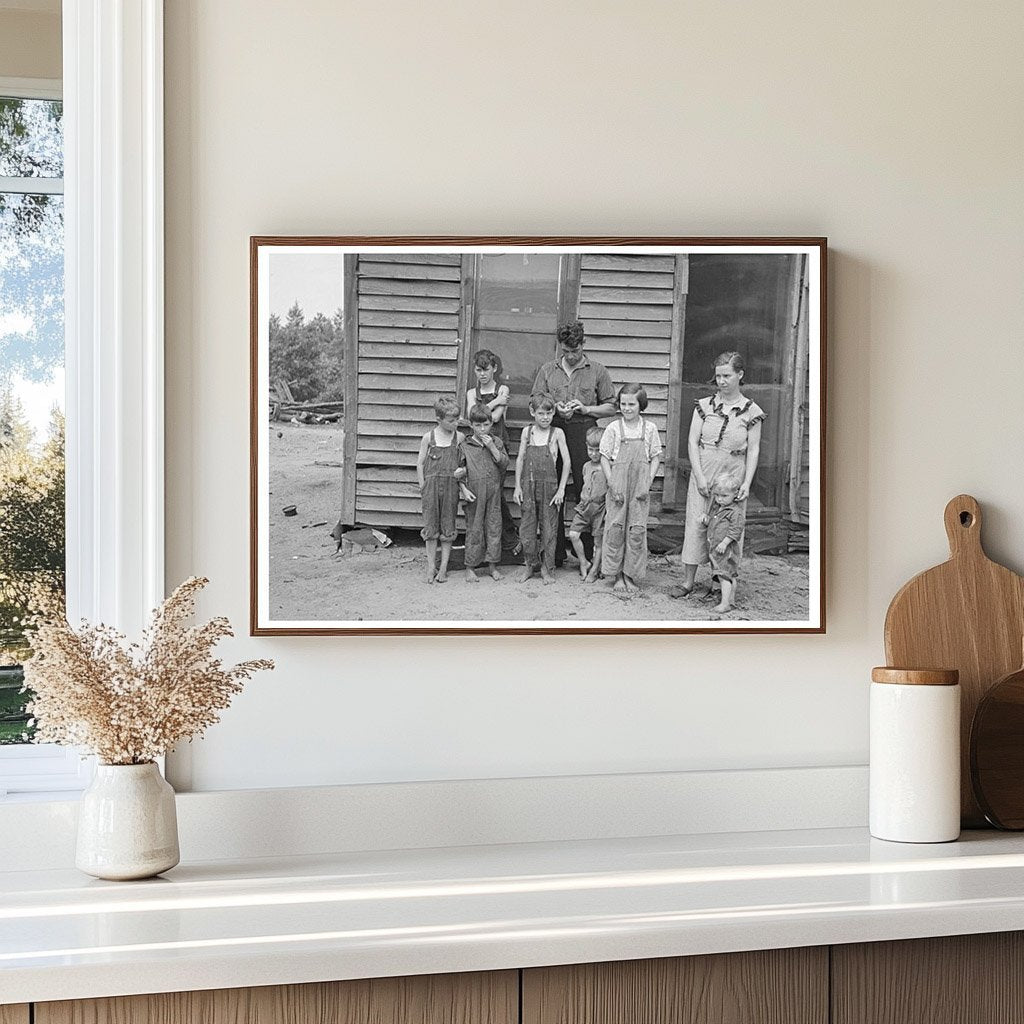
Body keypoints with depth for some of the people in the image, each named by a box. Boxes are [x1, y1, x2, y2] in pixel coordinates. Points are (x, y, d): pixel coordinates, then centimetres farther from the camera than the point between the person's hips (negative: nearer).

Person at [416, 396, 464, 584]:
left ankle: (443, 568, 15)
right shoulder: (428, 437, -3)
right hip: (432, 485, -1)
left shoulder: (459, 438, 0)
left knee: (448, 528, 6)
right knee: (431, 527, 5)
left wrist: (463, 471, -12)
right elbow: (420, 464, 2)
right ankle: (431, 567, 15)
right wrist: (423, 486, -1)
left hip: (451, 486, 1)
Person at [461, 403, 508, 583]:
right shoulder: (465, 446, 0)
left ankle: (493, 566, 14)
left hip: (493, 493, 2)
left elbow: (504, 463, -3)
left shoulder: (496, 442, 7)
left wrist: (492, 447, -11)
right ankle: (470, 567, 10)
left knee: (494, 527, 5)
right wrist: (464, 489, -9)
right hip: (474, 494, -2)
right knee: (474, 529, 2)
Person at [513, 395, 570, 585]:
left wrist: (561, 489, -7)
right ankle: (530, 565, 22)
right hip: (528, 485, 2)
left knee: (549, 528, 3)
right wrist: (517, 486, 2)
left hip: (549, 486, -2)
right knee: (527, 527, 5)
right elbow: (520, 459, 8)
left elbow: (566, 461, -2)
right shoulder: (527, 431, 5)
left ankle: (547, 568, 15)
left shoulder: (557, 433, -2)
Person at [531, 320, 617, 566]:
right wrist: (554, 408, -7)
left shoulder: (597, 371, 7)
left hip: (584, 433, -2)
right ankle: (554, 553, 8)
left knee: (586, 493, -5)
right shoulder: (547, 370, 12)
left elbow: (610, 408, 8)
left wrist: (586, 409, -8)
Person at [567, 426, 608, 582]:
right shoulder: (586, 467, 11)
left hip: (600, 508, -5)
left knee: (598, 541, 3)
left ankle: (594, 570, 17)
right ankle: (584, 563, 7)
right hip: (584, 506, 5)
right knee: (573, 534, -9)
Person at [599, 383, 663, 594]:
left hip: (640, 488, 1)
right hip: (618, 488, 0)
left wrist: (647, 483, -5)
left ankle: (632, 576, 8)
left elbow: (655, 458, 6)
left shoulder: (649, 429, 2)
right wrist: (612, 484, -8)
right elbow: (605, 458, 1)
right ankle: (617, 575, 10)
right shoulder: (613, 428, -1)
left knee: (637, 530, -1)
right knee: (615, 529, 0)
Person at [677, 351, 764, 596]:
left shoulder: (751, 411, 0)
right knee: (696, 524, 1)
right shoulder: (704, 406, 4)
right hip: (703, 476, 1)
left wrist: (747, 483, -10)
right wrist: (700, 477, -8)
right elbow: (692, 442, 1)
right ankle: (688, 582, 8)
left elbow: (753, 450, 0)